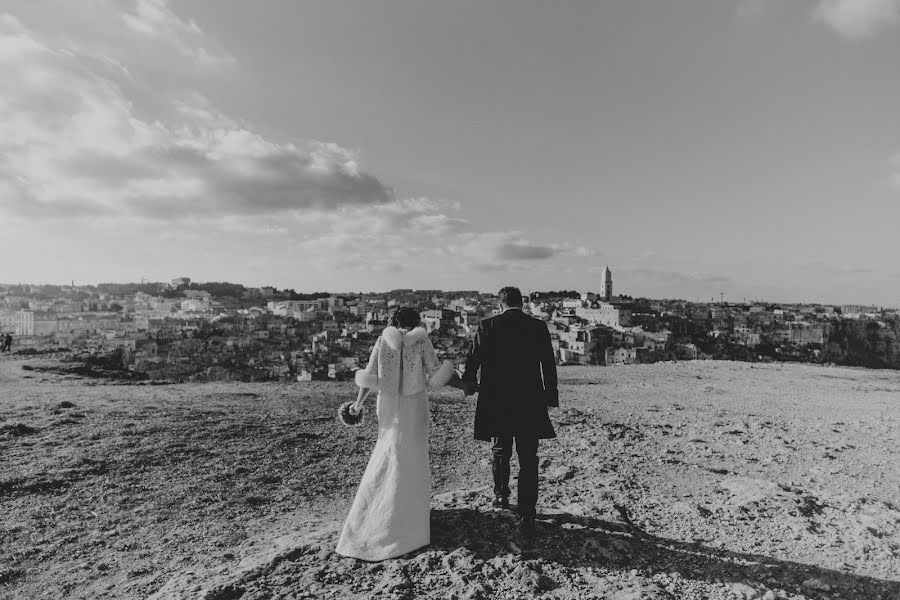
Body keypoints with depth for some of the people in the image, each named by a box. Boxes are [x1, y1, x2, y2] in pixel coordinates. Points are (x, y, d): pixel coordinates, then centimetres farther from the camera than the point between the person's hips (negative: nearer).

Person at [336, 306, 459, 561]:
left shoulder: (383, 340, 2)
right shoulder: (421, 340, -5)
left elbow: (369, 375, 2)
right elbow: (437, 372, -9)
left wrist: (359, 402, 12)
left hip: (389, 406, 3)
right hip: (414, 406, -3)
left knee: (387, 457, 18)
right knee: (413, 459, 10)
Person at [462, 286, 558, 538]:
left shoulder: (487, 326, -5)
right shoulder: (538, 327, -1)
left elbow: (472, 359, -2)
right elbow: (549, 365, 2)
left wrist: (470, 384, 17)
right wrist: (551, 396, 12)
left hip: (496, 403, 0)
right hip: (530, 404, 0)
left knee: (500, 452, 23)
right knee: (528, 460, 8)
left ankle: (501, 496, 40)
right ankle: (526, 515, 8)